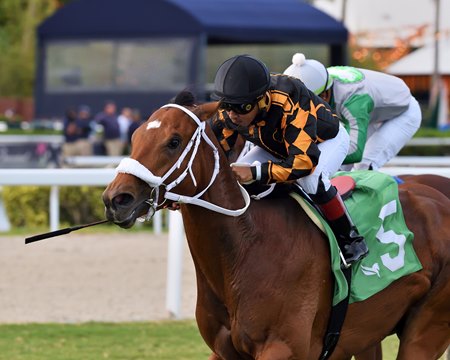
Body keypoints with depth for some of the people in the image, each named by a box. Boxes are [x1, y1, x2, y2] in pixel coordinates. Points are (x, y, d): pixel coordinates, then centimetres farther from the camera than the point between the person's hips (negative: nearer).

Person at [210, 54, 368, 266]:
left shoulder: (289, 104, -46)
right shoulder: (228, 111, -28)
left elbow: (304, 160, -51)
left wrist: (256, 172, -57)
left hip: (327, 140, -6)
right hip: (276, 145, 6)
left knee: (310, 178, -37)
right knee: (234, 178, -15)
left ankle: (349, 238, -19)